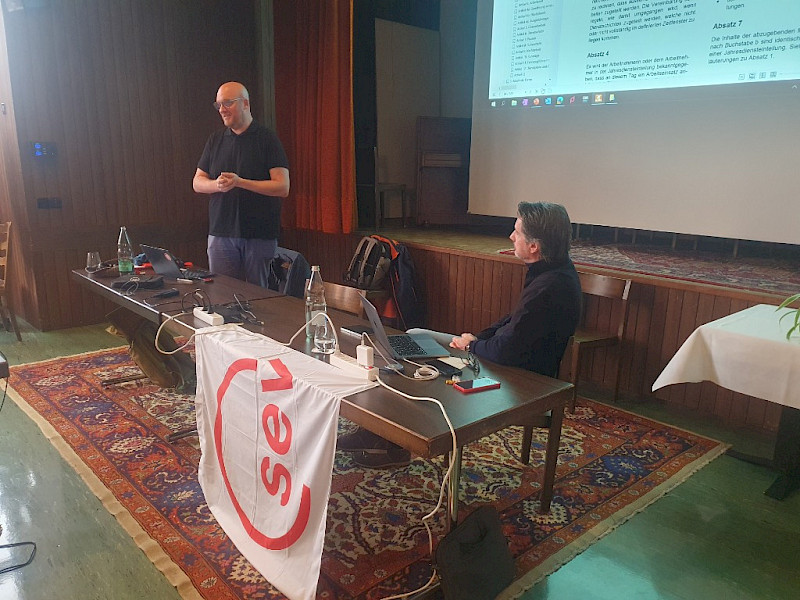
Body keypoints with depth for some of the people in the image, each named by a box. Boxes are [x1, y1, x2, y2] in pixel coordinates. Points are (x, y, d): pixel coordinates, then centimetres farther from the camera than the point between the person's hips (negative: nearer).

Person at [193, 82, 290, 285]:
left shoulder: (267, 139, -2)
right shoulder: (216, 140, 13)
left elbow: (282, 187, -10)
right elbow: (197, 182, 15)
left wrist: (239, 182, -18)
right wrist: (217, 185, -9)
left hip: (260, 236, -4)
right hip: (220, 234, 4)